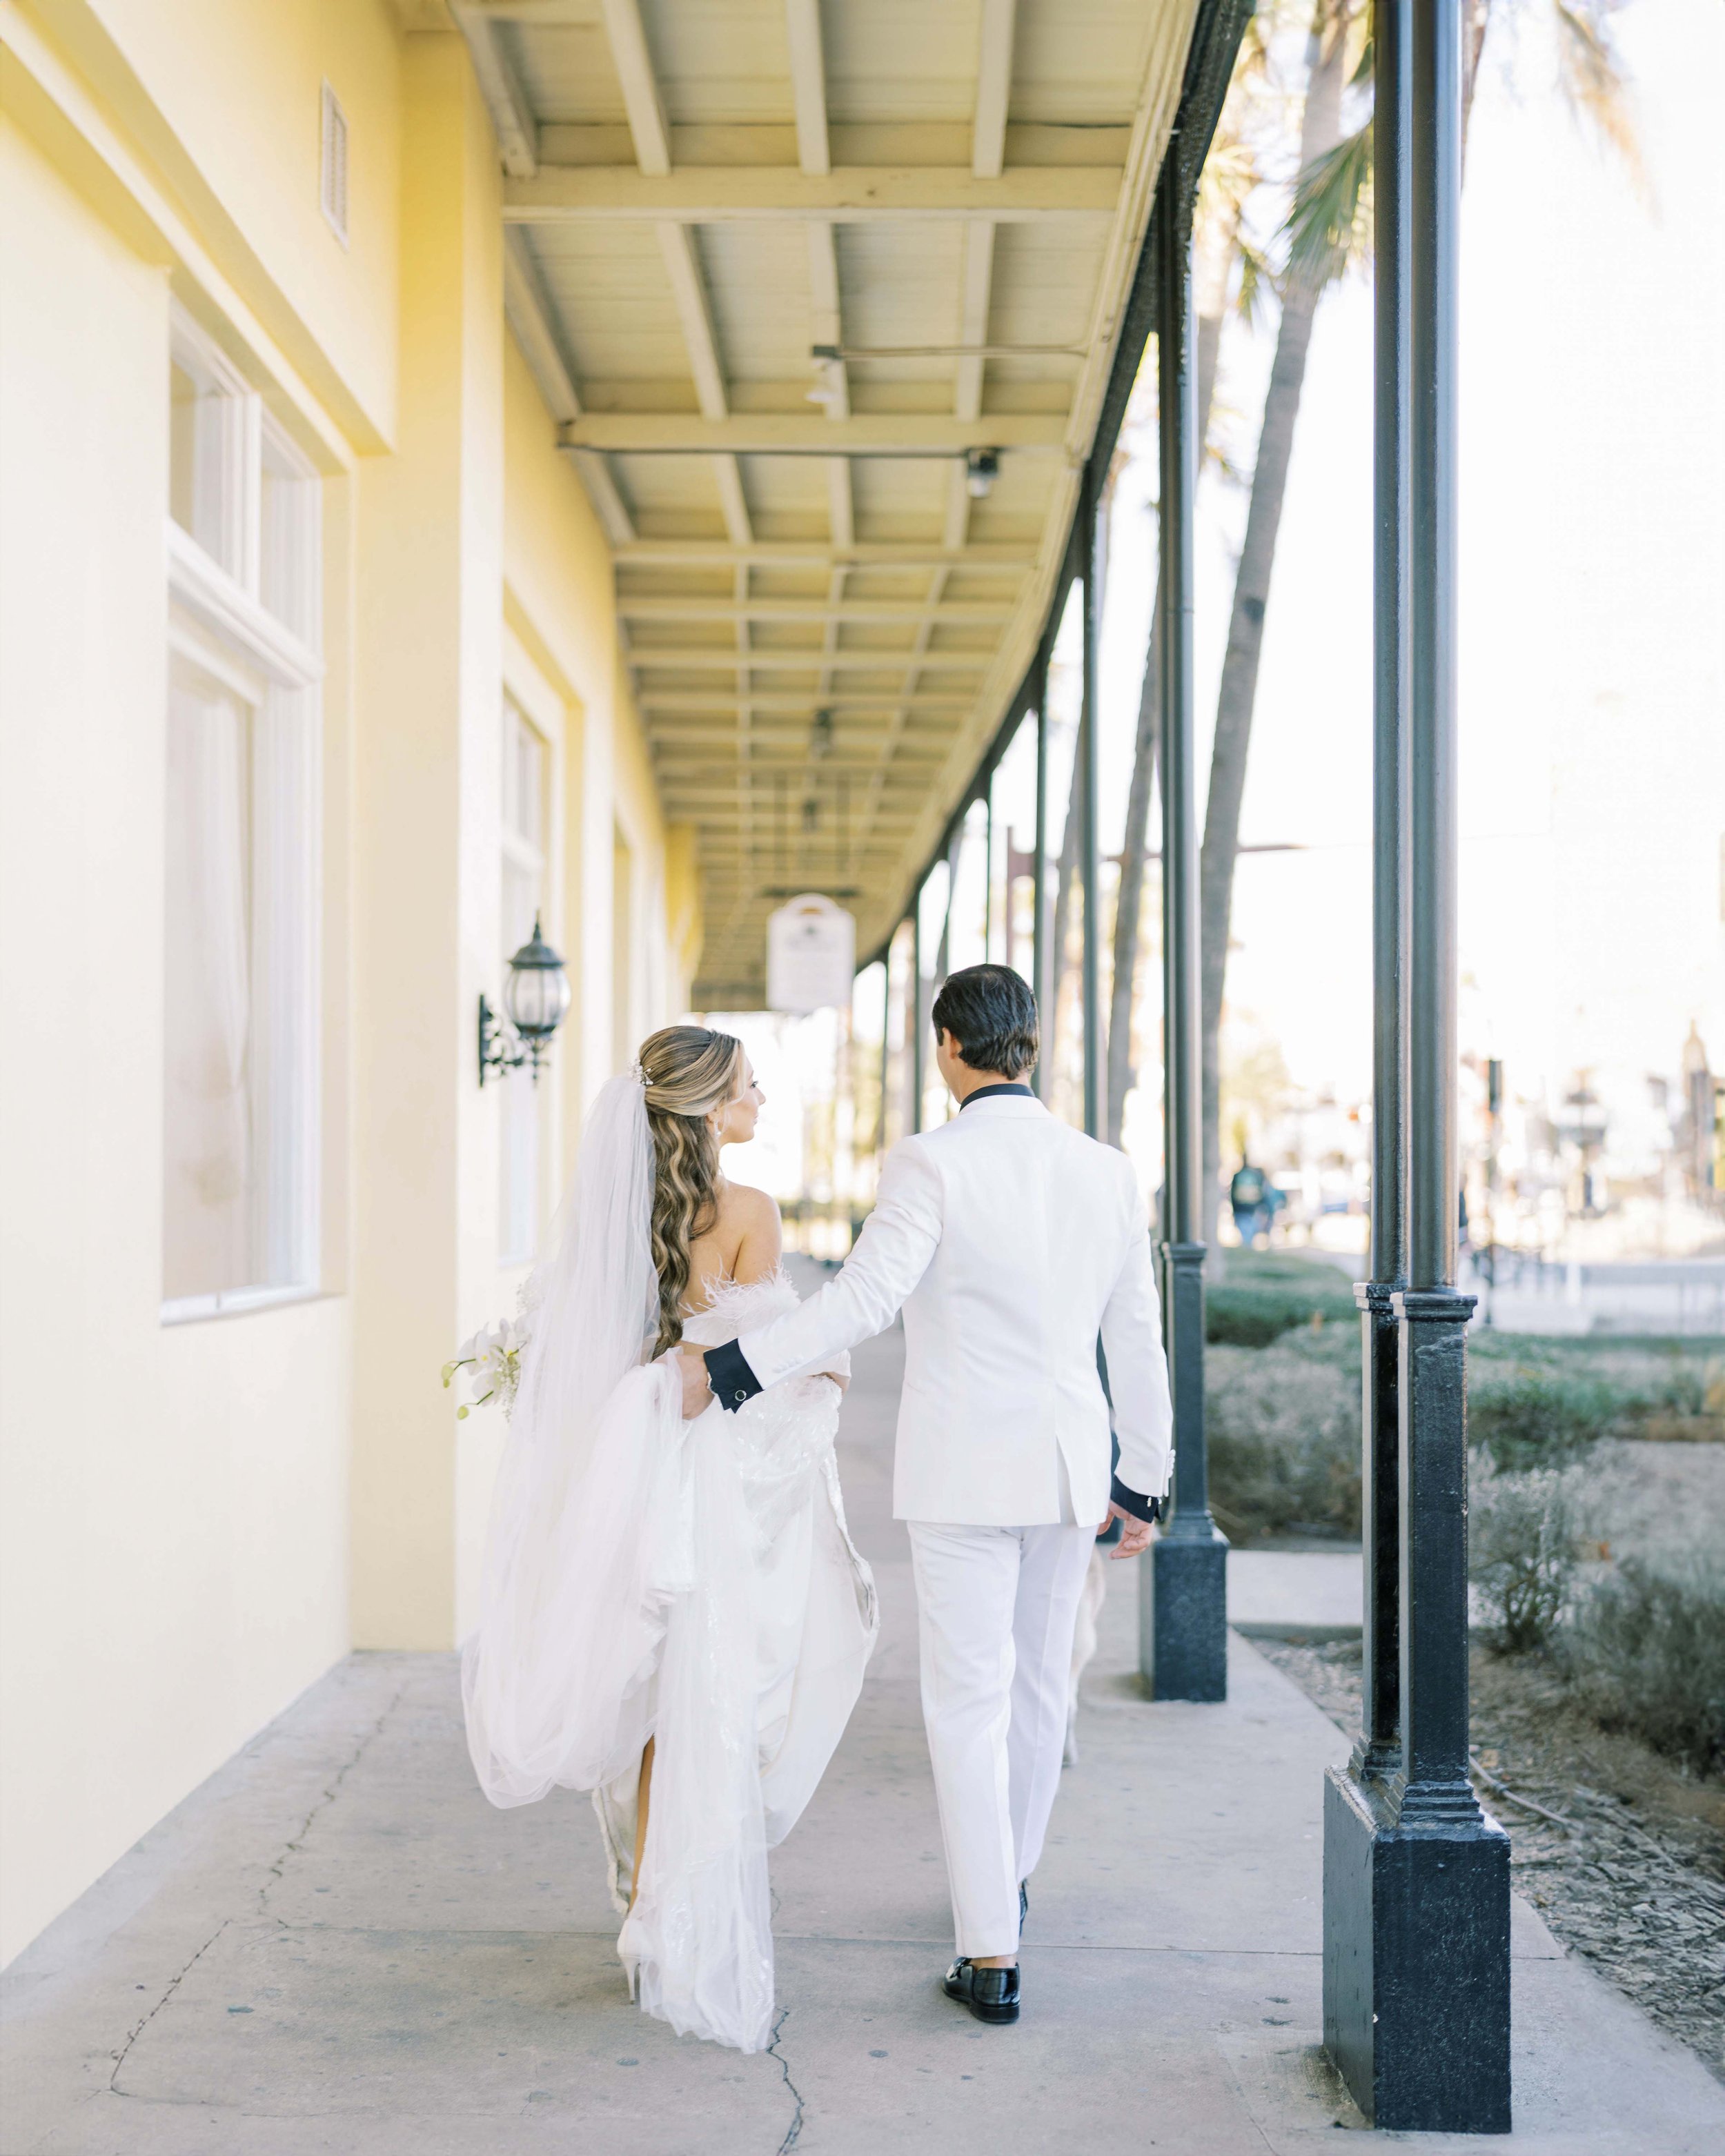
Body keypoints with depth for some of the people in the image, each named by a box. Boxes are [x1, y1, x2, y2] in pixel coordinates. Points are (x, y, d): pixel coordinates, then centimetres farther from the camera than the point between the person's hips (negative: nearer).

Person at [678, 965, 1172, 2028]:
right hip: (1069, 1464, 5)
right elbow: (1138, 1341, 6)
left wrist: (725, 1366, -19)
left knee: (969, 1703, 2)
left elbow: (862, 1300, -23)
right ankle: (1009, 1878, 41)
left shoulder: (932, 1162, -13)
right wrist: (1145, 1483, 15)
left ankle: (992, 1953, 1)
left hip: (962, 1471, -5)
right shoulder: (1107, 1169, 2)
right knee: (1041, 1682, 21)